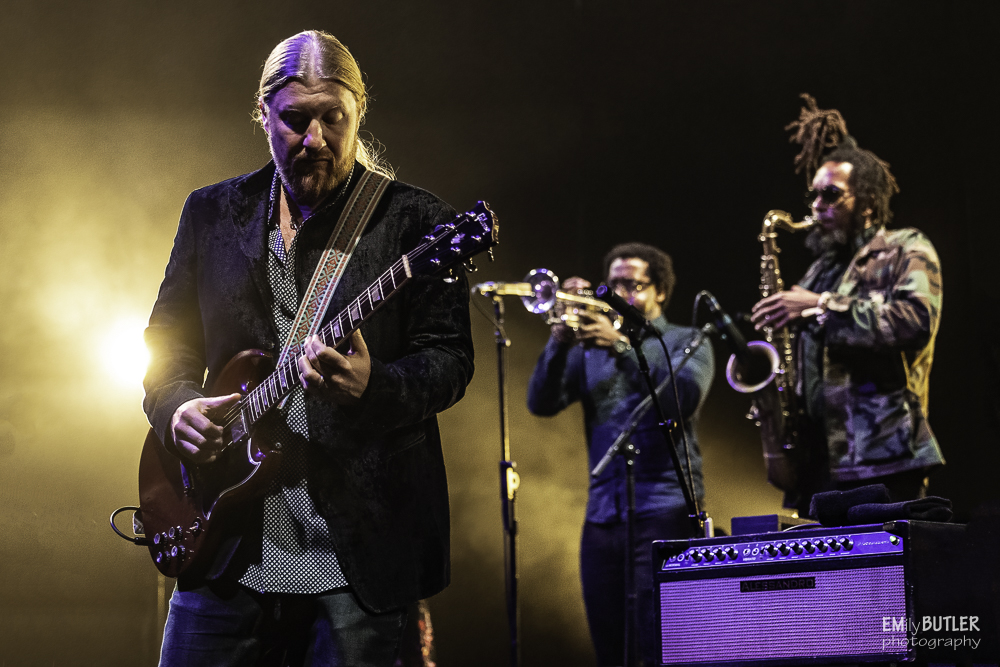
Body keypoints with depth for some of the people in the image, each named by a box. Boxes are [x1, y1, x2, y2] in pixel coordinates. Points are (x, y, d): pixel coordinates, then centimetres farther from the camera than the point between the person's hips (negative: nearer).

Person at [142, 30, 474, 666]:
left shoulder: (416, 219, 0)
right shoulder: (212, 212, 11)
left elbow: (449, 361, -4)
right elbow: (166, 344, 16)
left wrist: (371, 387, -24)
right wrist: (177, 406, -5)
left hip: (359, 544, -3)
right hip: (228, 541, 3)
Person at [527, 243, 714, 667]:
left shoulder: (686, 342, 9)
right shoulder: (590, 349, 18)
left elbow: (684, 397, -12)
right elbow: (541, 404, 5)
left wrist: (622, 348, -19)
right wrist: (560, 341, -10)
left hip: (663, 509, -4)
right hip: (603, 514, 4)